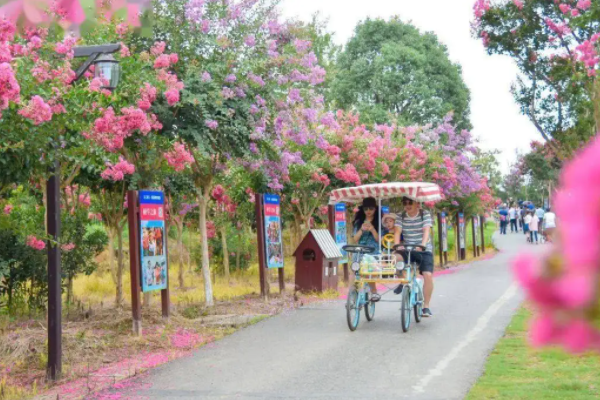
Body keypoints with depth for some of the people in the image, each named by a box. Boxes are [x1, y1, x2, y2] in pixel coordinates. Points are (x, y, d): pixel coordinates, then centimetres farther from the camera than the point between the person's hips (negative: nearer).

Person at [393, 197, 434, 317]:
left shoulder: (425, 214, -6)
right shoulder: (401, 217, 0)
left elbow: (426, 231, -19)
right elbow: (398, 232, -9)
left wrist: (423, 244, -36)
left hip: (424, 250, -2)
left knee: (428, 275, -19)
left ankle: (426, 306, -7)